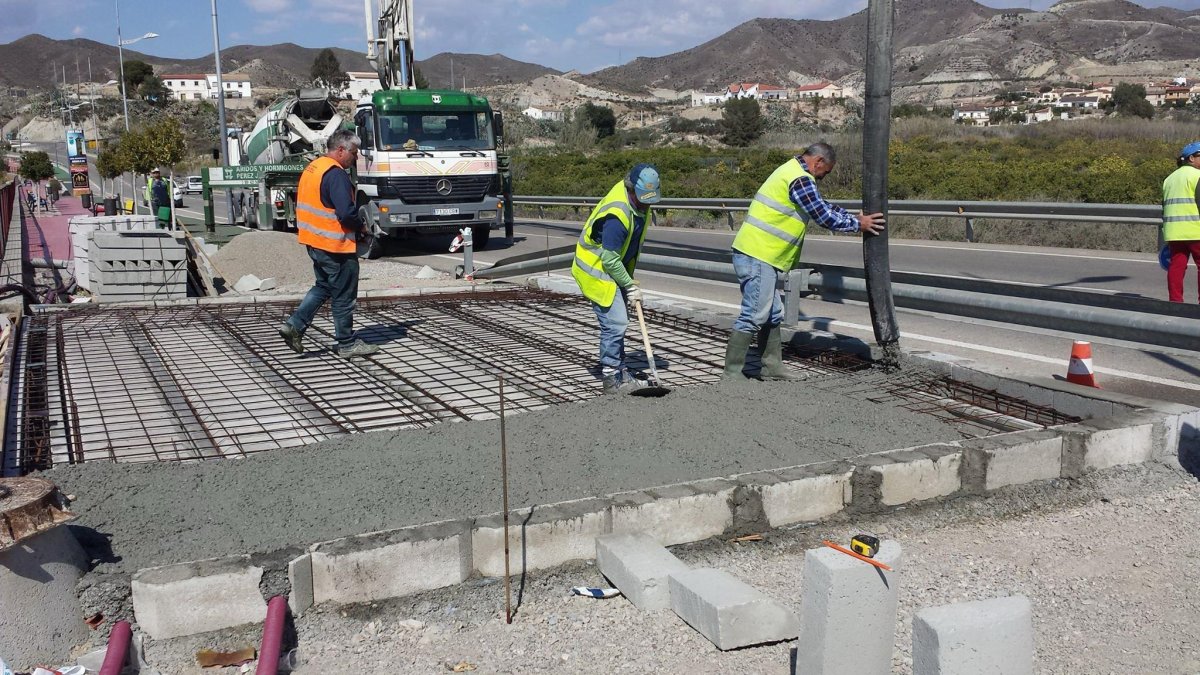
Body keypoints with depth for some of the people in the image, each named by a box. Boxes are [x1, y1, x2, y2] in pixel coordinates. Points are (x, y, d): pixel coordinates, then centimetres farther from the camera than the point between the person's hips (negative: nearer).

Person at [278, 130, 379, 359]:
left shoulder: (311, 168, 11)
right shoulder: (336, 174, -19)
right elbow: (347, 213, -27)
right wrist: (361, 227, -7)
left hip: (314, 242, 9)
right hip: (336, 245, -9)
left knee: (323, 287, 22)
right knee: (343, 296, 3)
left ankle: (294, 325, 12)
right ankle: (347, 344, 12)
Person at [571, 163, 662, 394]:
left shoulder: (639, 201, -2)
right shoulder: (617, 215, -32)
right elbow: (610, 260, -26)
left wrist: (630, 280, 14)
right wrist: (630, 285, -15)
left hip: (613, 269, 10)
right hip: (596, 271, -10)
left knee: (618, 322, 15)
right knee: (615, 323, -11)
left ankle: (620, 373, 25)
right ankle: (612, 380, -1)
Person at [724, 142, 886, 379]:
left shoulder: (792, 171, 20)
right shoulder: (801, 180, -13)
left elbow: (823, 206, 27)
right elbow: (824, 217, -11)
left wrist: (855, 217, 23)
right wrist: (858, 224, 1)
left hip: (755, 254, 11)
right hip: (757, 256, -11)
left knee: (772, 313, 16)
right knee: (753, 316, -9)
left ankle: (772, 368, 23)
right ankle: (732, 373, -6)